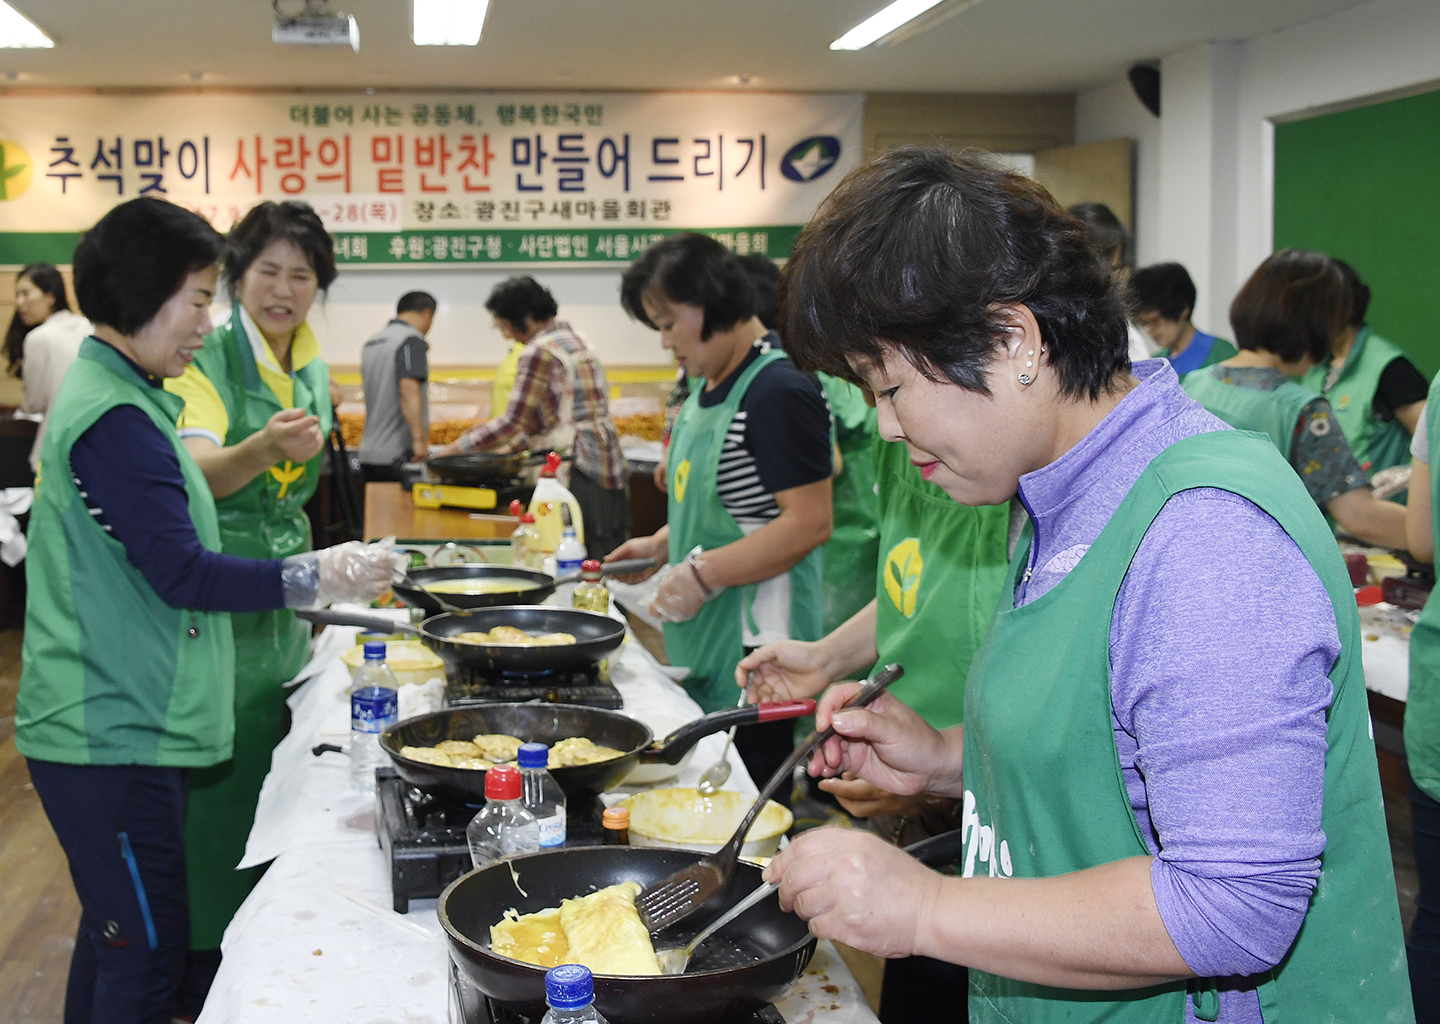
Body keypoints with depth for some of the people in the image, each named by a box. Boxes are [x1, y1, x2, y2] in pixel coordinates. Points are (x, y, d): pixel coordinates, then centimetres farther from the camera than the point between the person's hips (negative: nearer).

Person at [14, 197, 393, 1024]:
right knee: (147, 951, -5)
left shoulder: (114, 397, 15)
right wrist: (317, 578, -22)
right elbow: (182, 574, -22)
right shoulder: (114, 418, -19)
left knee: (116, 934, 19)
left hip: (116, 729, 11)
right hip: (114, 737, -11)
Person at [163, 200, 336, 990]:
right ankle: (201, 961, 11)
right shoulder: (208, 360, -12)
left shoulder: (313, 370, 10)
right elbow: (192, 474, -28)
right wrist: (262, 448, -47)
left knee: (273, 774, 14)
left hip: (281, 601, 7)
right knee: (216, 782, -3)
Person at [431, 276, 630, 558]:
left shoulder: (539, 351, -10)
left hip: (579, 475, -10)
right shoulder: (574, 341, 19)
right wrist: (503, 450, 25)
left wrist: (453, 449, -2)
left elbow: (513, 422, -11)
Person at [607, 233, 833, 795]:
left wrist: (704, 573, -23)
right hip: (701, 648, 9)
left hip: (754, 649, -9)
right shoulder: (707, 387, 14)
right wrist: (663, 545, 13)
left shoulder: (779, 390, -16)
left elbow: (809, 522, -21)